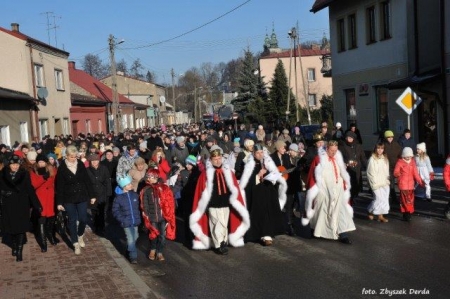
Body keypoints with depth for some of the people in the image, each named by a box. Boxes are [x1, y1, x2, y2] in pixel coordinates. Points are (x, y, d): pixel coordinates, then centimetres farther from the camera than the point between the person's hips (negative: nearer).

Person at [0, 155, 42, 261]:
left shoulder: (24, 174, -7)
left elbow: (30, 190, -5)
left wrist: (37, 205, -6)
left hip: (22, 204, -2)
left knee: (21, 227, -1)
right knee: (11, 227, 10)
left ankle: (19, 251, 5)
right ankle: (15, 247, 30)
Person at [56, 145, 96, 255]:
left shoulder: (80, 164, -2)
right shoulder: (62, 167, -8)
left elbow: (87, 180, 2)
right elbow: (59, 186, -7)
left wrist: (92, 195, 1)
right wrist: (59, 202, -8)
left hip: (82, 197, 2)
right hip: (69, 198, -2)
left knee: (83, 219, 4)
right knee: (72, 221, 5)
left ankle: (80, 236, 33)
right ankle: (76, 244, 14)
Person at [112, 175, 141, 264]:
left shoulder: (135, 195, -2)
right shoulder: (118, 198, -10)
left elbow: (139, 207, 9)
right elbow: (115, 211, -4)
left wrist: (138, 217, 4)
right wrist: (122, 220, -13)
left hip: (135, 222, 4)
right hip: (126, 223, -4)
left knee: (134, 238, 17)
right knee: (131, 239, -8)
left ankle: (129, 251, 41)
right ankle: (133, 257, 1)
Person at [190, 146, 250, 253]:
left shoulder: (228, 172, 5)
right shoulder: (206, 174, -6)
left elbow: (233, 189, 9)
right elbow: (203, 192, -5)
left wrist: (233, 201, 6)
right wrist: (204, 205, -8)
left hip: (226, 204, 4)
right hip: (213, 205, -4)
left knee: (224, 225, 11)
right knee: (217, 225, -3)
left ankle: (222, 243, 22)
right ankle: (219, 245, 4)